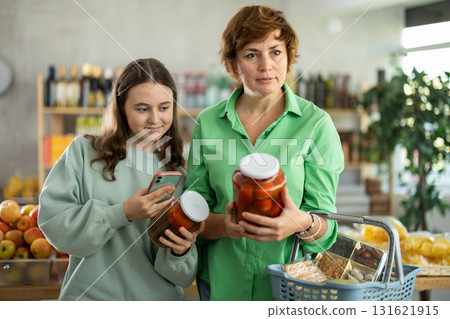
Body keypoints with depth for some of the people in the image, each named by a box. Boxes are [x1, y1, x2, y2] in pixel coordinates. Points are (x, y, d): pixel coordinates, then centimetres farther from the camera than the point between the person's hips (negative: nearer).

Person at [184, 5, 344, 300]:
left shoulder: (316, 124, -7)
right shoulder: (208, 123, 0)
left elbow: (326, 225, -7)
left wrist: (303, 224, -29)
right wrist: (224, 224, -20)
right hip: (222, 284, 2)